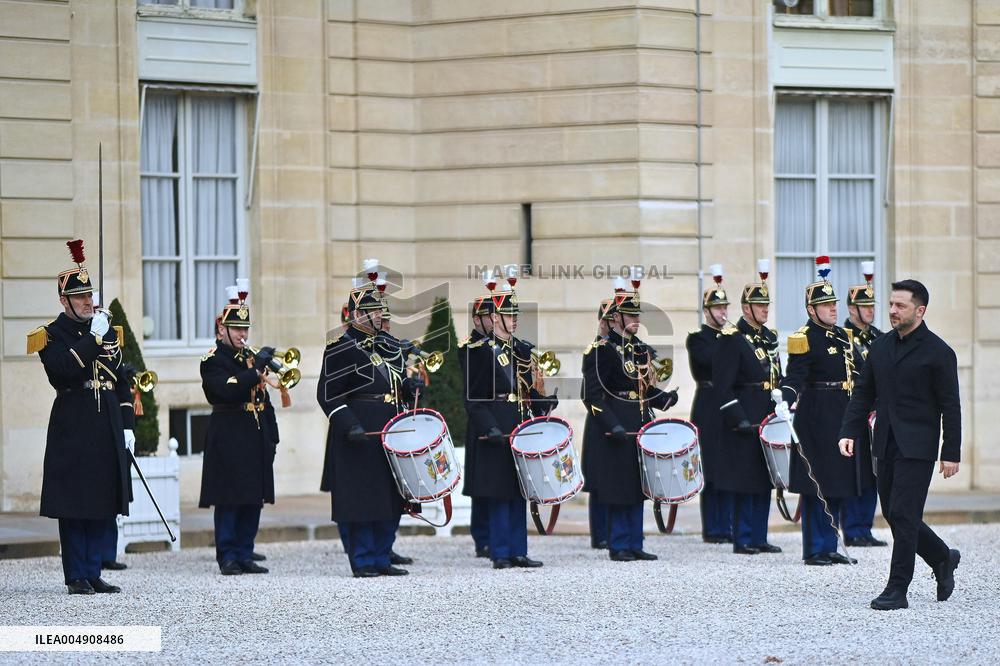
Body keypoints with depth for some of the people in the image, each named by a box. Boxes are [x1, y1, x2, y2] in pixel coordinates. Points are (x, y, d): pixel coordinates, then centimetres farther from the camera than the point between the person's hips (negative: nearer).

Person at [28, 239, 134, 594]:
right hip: (72, 431, -6)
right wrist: (93, 339, -19)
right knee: (73, 507, -3)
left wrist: (127, 425, 11)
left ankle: (93, 574, 12)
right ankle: (76, 577, 2)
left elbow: (121, 381, 17)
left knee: (102, 506, 6)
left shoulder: (107, 330, 14)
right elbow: (64, 371, -22)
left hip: (108, 431, 6)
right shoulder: (52, 335, -4)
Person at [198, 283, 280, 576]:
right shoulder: (213, 360, -5)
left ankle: (245, 555, 12)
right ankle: (227, 558, -2)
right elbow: (227, 391, -23)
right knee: (229, 501, -5)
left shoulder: (251, 357, 18)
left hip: (256, 439, 7)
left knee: (253, 501, 7)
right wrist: (257, 369, -23)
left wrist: (271, 438, 15)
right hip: (229, 440, -7)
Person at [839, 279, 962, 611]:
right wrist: (849, 431, 2)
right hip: (886, 445, 6)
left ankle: (897, 590, -5)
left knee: (902, 514, -10)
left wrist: (951, 453, -9)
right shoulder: (880, 347, 11)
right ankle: (943, 558, 33)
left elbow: (950, 406, -6)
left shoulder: (938, 352, -6)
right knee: (894, 514, 11)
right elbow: (863, 393, 15)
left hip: (917, 447, -6)